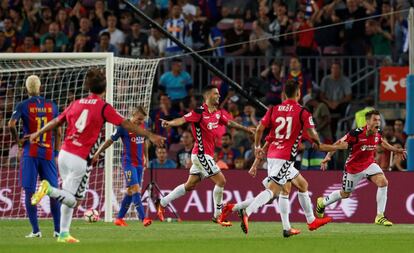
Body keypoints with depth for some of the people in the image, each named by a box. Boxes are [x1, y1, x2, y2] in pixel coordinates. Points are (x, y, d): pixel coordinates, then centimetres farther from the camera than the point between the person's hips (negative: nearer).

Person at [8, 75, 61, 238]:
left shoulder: (23, 105, -2)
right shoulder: (51, 106, 7)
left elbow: (11, 124, -17)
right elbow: (58, 133, 8)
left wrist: (17, 140, -1)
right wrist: (57, 154, 13)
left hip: (30, 153, -3)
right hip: (48, 154, 3)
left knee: (29, 192, 1)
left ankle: (35, 230, -5)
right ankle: (58, 230, 4)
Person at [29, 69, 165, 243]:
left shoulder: (76, 104, 9)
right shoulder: (103, 107, -6)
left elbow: (56, 122, 20)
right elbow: (126, 124, -7)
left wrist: (38, 134, 36)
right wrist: (150, 136, -2)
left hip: (64, 154, 6)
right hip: (81, 160, -6)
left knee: (69, 197, 18)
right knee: (72, 200, 1)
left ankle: (63, 233, 16)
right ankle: (49, 189, -24)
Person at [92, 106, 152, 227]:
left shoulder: (143, 125, 9)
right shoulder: (123, 126, -9)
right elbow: (110, 140, -2)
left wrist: (146, 157, 25)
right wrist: (98, 153, -2)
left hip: (139, 163, 7)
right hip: (129, 162, -7)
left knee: (131, 191, 7)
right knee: (135, 189, -15)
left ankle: (119, 218, 15)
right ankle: (143, 218, -22)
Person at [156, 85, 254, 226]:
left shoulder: (218, 113, 11)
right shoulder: (200, 112, -15)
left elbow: (229, 123, 28)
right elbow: (183, 119, -26)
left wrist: (246, 129, 37)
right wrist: (169, 123, -45)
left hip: (206, 155, 9)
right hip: (202, 154, -9)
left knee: (190, 185, 13)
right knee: (221, 181, -8)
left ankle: (162, 203, 19)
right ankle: (218, 215, 2)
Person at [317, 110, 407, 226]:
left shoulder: (377, 134, -7)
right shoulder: (357, 133, -26)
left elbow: (382, 142, 19)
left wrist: (396, 150, 15)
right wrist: (328, 156, -28)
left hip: (369, 163, 4)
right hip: (353, 166, -4)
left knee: (383, 182, -20)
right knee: (345, 194, 12)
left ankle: (380, 217, -13)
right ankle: (322, 202, 43)